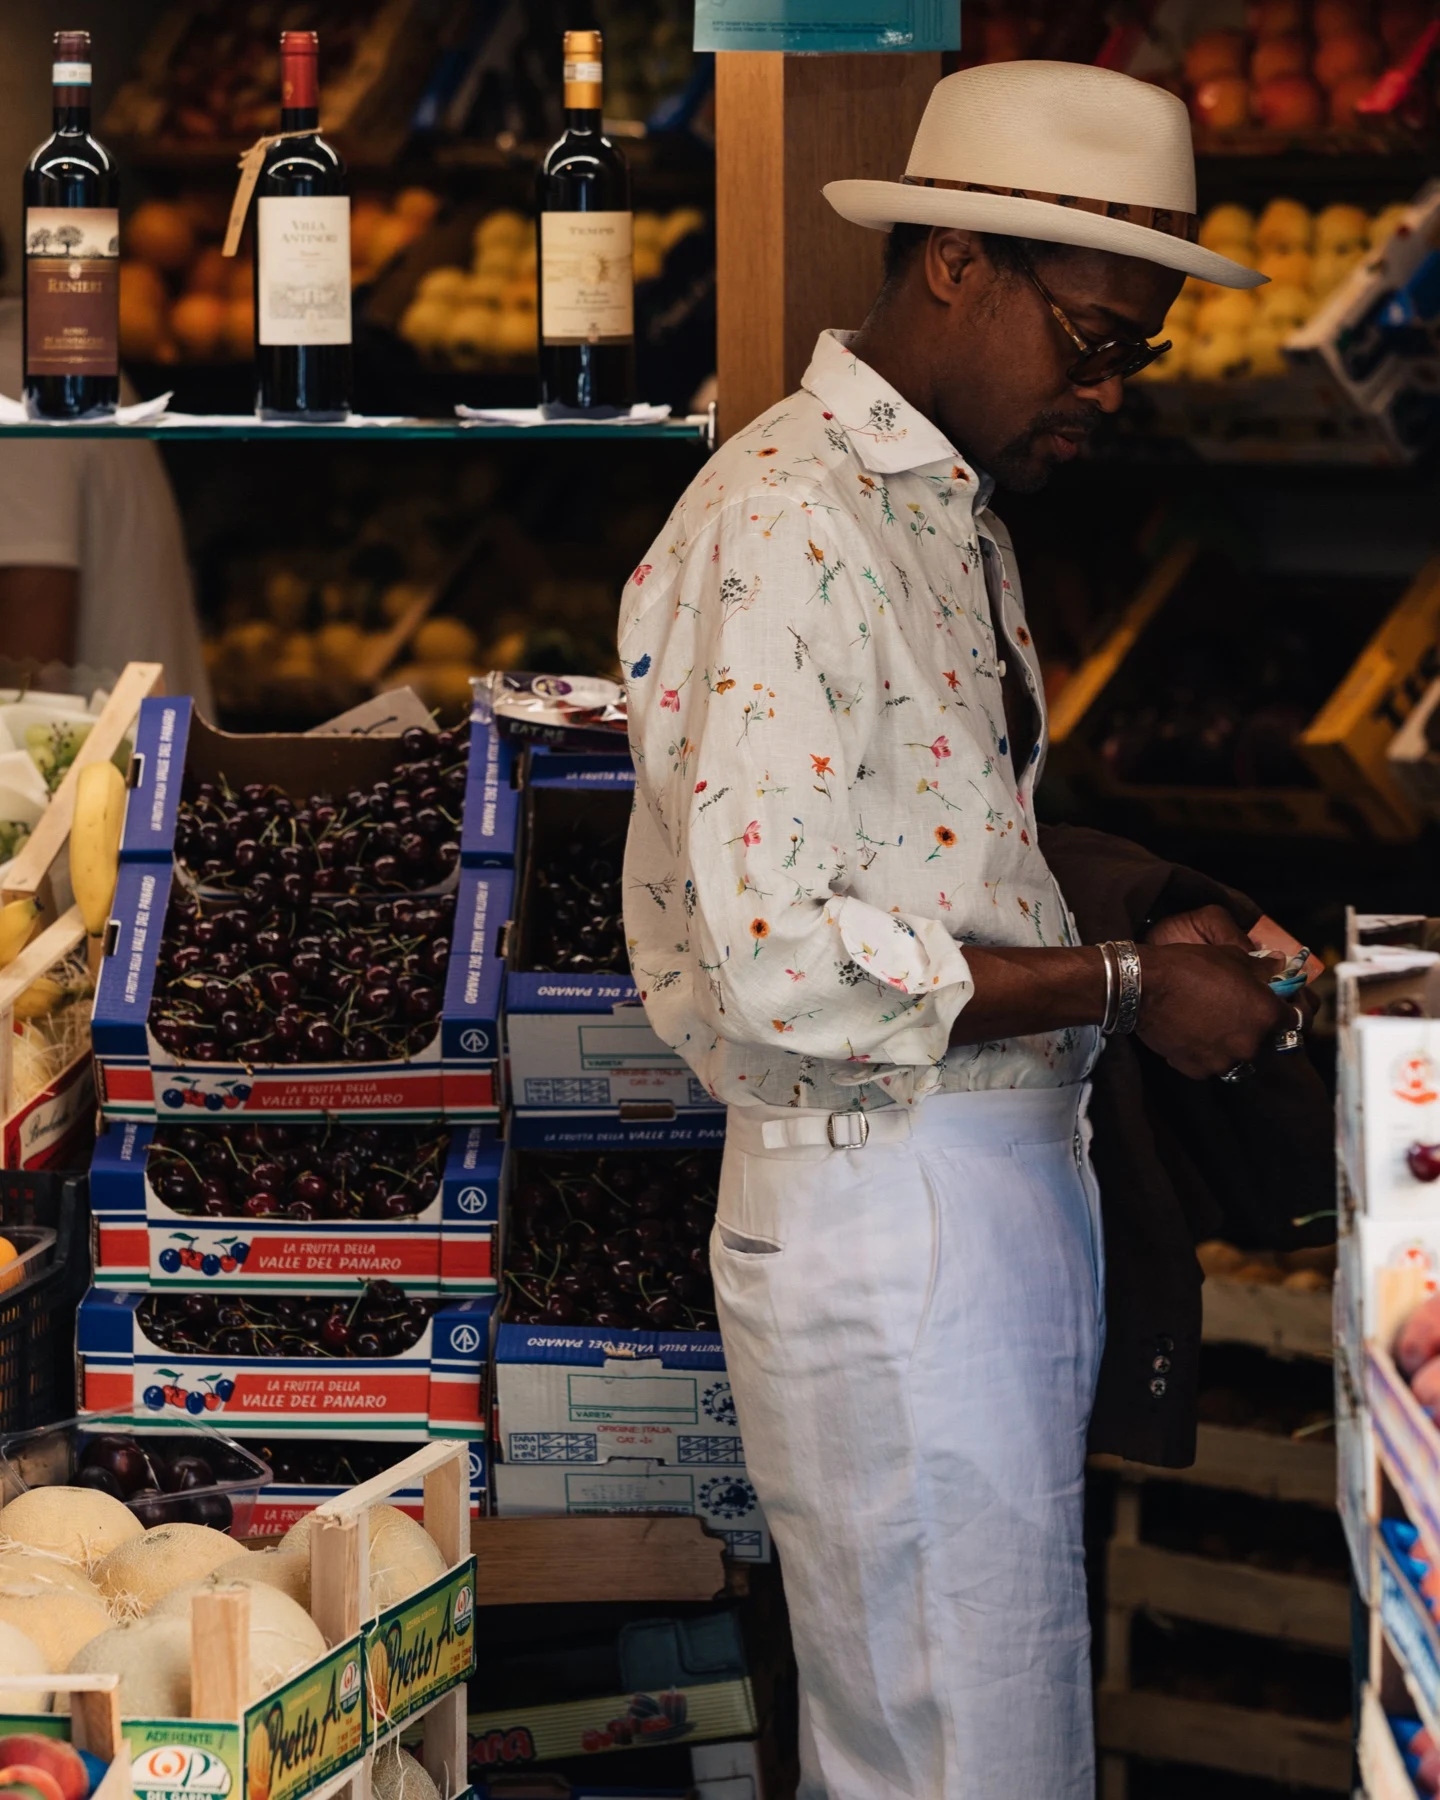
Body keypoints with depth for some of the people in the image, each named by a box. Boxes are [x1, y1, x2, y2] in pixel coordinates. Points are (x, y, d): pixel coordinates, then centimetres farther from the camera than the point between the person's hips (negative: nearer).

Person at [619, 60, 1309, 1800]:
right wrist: (1125, 985, -16)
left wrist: (1150, 958, 6)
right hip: (883, 1212, -10)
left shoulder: (954, 517, 17)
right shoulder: (780, 530, -16)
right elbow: (778, 962, -23)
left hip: (1007, 1182, 10)